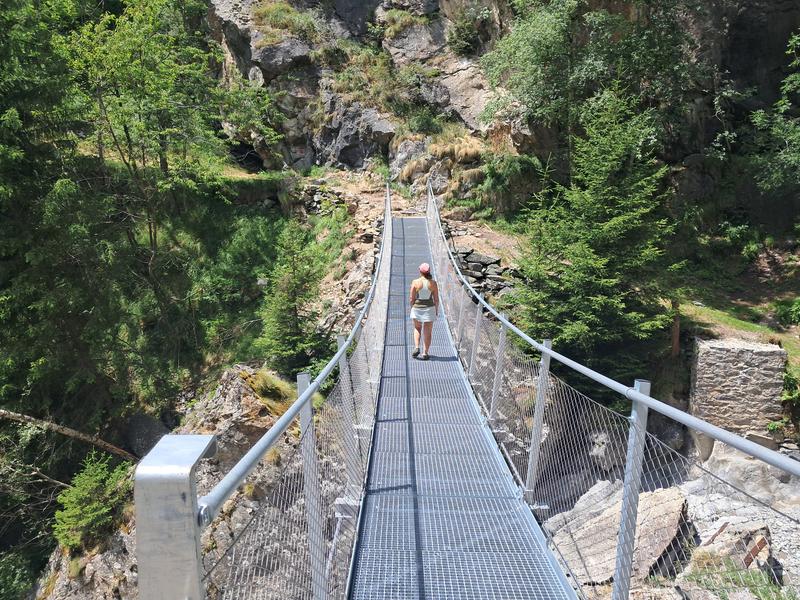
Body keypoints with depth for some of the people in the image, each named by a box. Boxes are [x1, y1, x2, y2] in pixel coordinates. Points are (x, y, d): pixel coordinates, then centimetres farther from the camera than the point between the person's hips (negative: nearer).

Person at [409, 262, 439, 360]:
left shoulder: (415, 282, -10)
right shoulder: (433, 283, -7)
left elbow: (411, 298, -7)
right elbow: (436, 299, -3)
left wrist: (412, 308, 9)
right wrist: (436, 310, 11)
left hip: (417, 308, 0)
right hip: (429, 308, 0)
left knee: (417, 328, 22)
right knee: (427, 332, 10)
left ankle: (416, 347, 6)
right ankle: (425, 353, 10)